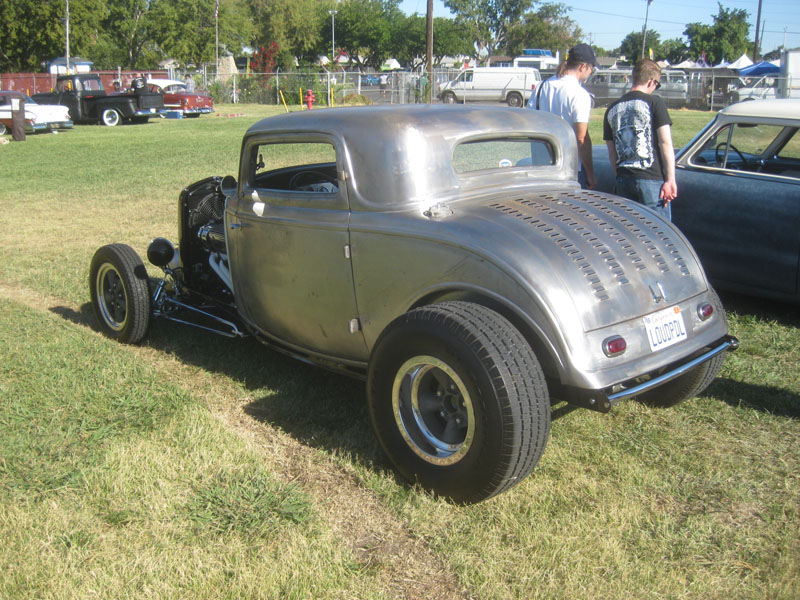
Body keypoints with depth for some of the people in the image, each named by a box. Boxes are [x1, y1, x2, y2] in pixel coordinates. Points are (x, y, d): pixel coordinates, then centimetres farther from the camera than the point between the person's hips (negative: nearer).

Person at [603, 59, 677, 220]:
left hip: (623, 179, 5)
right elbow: (665, 142, -10)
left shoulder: (612, 110, 12)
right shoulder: (654, 103, -4)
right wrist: (670, 180, -9)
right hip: (651, 179, -5)